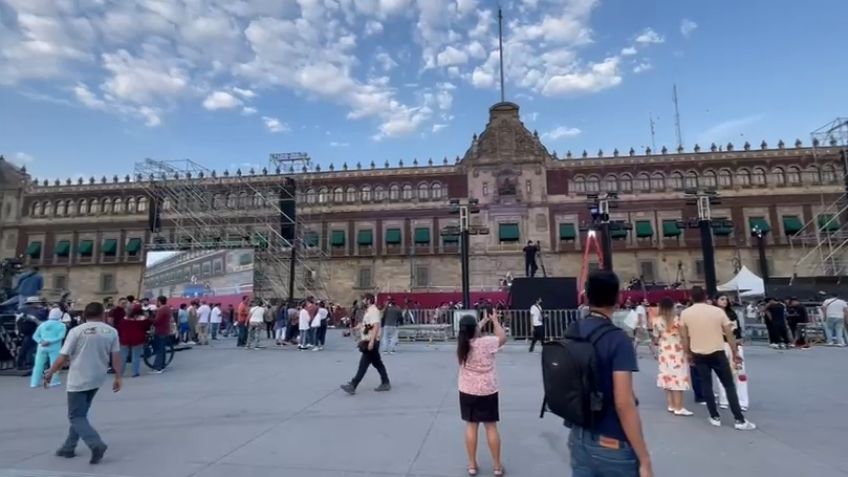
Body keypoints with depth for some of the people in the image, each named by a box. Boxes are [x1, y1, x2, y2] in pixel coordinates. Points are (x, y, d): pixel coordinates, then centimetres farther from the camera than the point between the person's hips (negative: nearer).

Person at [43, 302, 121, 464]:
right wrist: (118, 378, 5)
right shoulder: (111, 331, -1)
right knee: (81, 413, 21)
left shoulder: (77, 331, -9)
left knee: (76, 417, 2)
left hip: (78, 380, -4)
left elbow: (63, 358, -8)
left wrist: (50, 373, 8)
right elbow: (116, 356, -2)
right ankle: (69, 447, 27)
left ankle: (96, 444, -14)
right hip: (97, 379, 4)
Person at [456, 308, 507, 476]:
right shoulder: (486, 343, -20)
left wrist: (485, 320, 21)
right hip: (487, 391, -3)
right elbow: (503, 338, -2)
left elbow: (472, 333, 15)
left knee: (471, 426, 12)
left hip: (467, 391, 3)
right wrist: (495, 320, 7)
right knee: (491, 427, 9)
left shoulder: (461, 342, -7)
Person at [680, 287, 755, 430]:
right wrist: (735, 352, 8)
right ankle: (740, 420, 7)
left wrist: (689, 354, 14)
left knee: (706, 385, 11)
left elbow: (685, 338, 2)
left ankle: (715, 417, 16)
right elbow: (729, 334, -2)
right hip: (717, 353, -1)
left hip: (698, 354, 1)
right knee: (729, 385, 7)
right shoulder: (717, 311, -6)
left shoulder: (685, 313, -3)